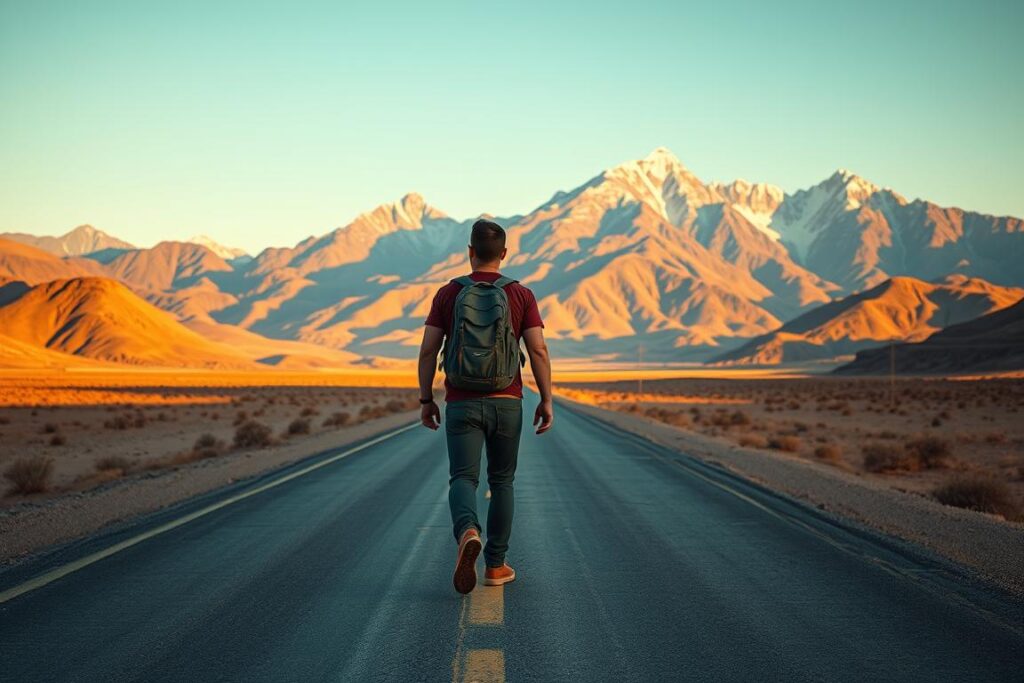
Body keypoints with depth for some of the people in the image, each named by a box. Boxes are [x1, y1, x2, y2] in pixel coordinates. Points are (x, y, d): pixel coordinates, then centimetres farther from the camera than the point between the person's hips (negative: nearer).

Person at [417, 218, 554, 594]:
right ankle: (495, 565, 17)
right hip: (506, 403, 1)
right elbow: (538, 350, -7)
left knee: (463, 479, -4)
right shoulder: (521, 295, 0)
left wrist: (426, 400, 7)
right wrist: (546, 400, 0)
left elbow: (427, 351, -2)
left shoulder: (448, 294, 1)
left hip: (462, 404, -1)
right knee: (501, 482, 15)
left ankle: (468, 532, -37)